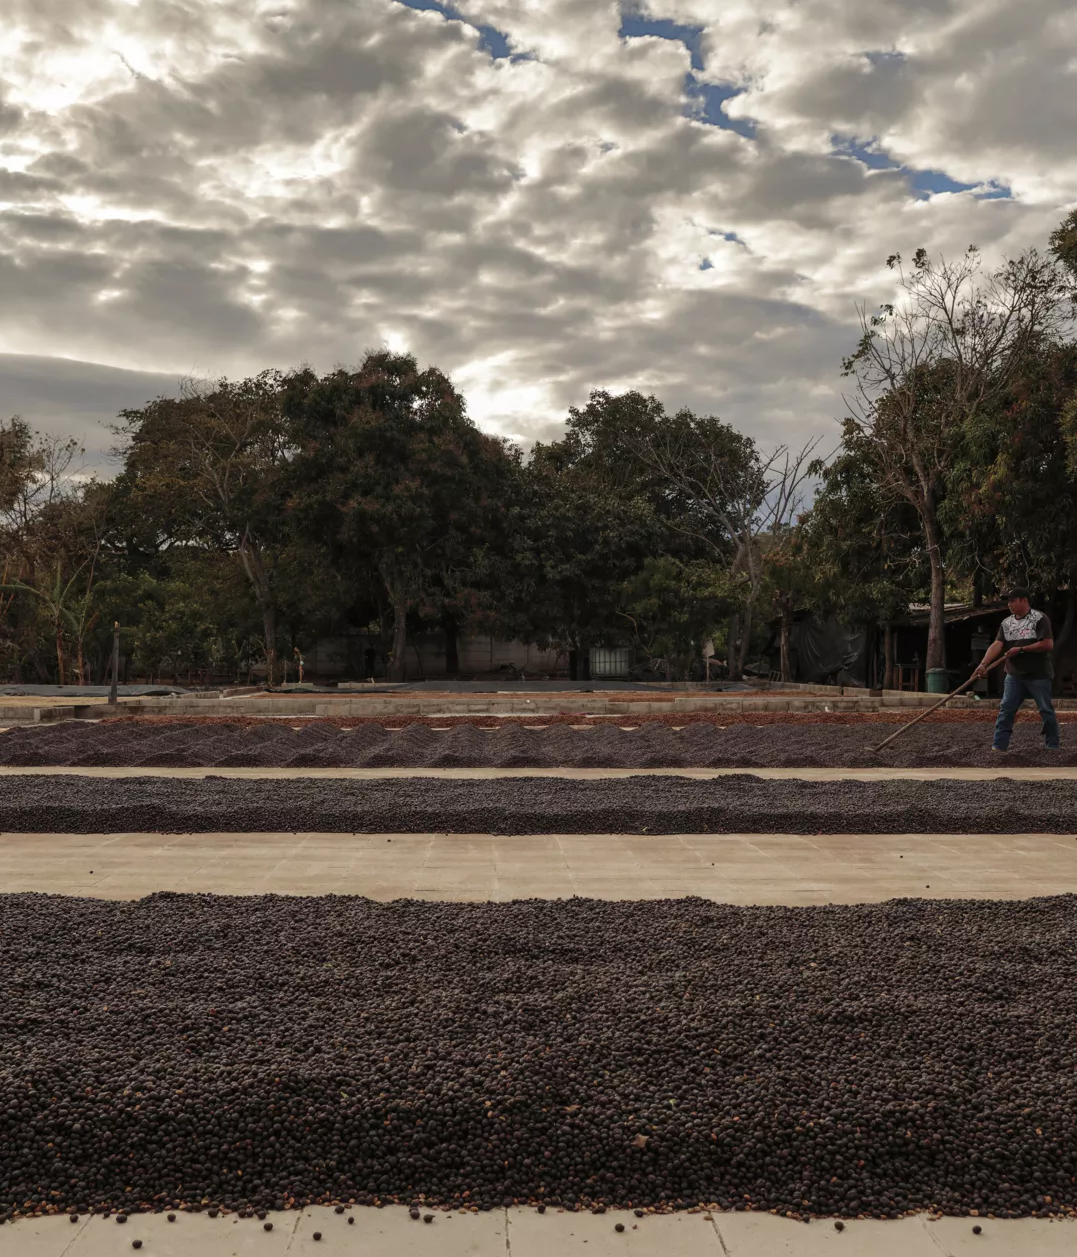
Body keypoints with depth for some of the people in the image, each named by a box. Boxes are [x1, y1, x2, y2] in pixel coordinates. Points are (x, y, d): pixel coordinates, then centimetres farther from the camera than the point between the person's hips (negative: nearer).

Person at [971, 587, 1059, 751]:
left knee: (1046, 711, 6)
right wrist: (983, 664, -19)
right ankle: (999, 745, 2)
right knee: (1005, 710, 0)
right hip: (1014, 676, 5)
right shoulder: (1006, 623, 6)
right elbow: (997, 645, -5)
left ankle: (1052, 746, 18)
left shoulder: (1039, 619, -9)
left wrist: (1021, 649, -18)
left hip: (1038, 675, -4)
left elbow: (1048, 644, -17)